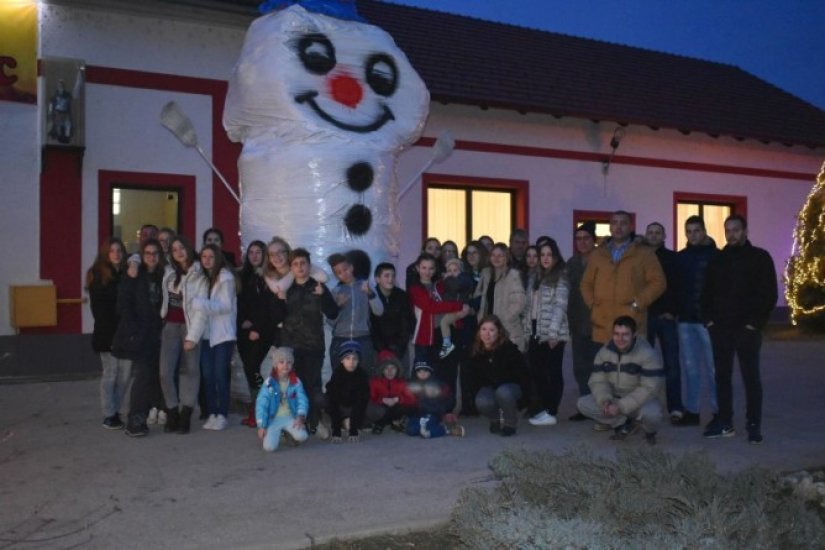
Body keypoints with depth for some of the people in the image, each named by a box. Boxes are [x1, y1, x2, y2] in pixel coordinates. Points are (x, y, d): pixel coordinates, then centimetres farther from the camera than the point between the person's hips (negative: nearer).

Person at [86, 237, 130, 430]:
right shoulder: (97, 275, -1)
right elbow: (98, 306, -5)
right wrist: (112, 331, -11)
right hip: (108, 333, -3)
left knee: (125, 374, 2)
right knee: (110, 374, 3)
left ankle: (122, 412, 11)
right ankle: (109, 415, 11)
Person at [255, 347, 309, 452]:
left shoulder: (296, 382, -2)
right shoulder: (269, 382, -8)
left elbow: (302, 400, -7)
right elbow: (261, 404, -7)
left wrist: (301, 417, -25)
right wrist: (261, 426, -10)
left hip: (290, 417, 1)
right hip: (274, 419, -1)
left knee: (302, 436, -27)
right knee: (269, 447, -21)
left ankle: (289, 432, 9)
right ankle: (278, 433, 14)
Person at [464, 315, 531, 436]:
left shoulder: (509, 348, -21)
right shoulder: (475, 352, -9)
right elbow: (472, 377, 2)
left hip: (511, 387, -3)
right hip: (488, 388, 3)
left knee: (503, 392, -38)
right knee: (482, 402, -31)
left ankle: (510, 423, -8)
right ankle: (496, 420, 6)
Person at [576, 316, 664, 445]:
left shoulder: (648, 354, -20)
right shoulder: (604, 352, -5)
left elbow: (649, 388, -25)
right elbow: (598, 381, -3)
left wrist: (621, 407, -30)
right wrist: (605, 400, -25)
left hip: (640, 401, -4)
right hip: (613, 399, 4)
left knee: (651, 413, -38)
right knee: (583, 403, -17)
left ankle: (650, 431, 1)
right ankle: (624, 425, -3)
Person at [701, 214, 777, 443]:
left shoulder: (760, 257, 1)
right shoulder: (717, 260, 13)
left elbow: (769, 294, -4)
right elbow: (707, 292, 15)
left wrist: (755, 323, -11)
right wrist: (708, 319, 2)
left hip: (747, 329, -4)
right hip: (720, 329, 4)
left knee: (751, 377, 0)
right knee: (722, 376, 7)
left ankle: (753, 425, 7)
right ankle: (725, 422, 15)